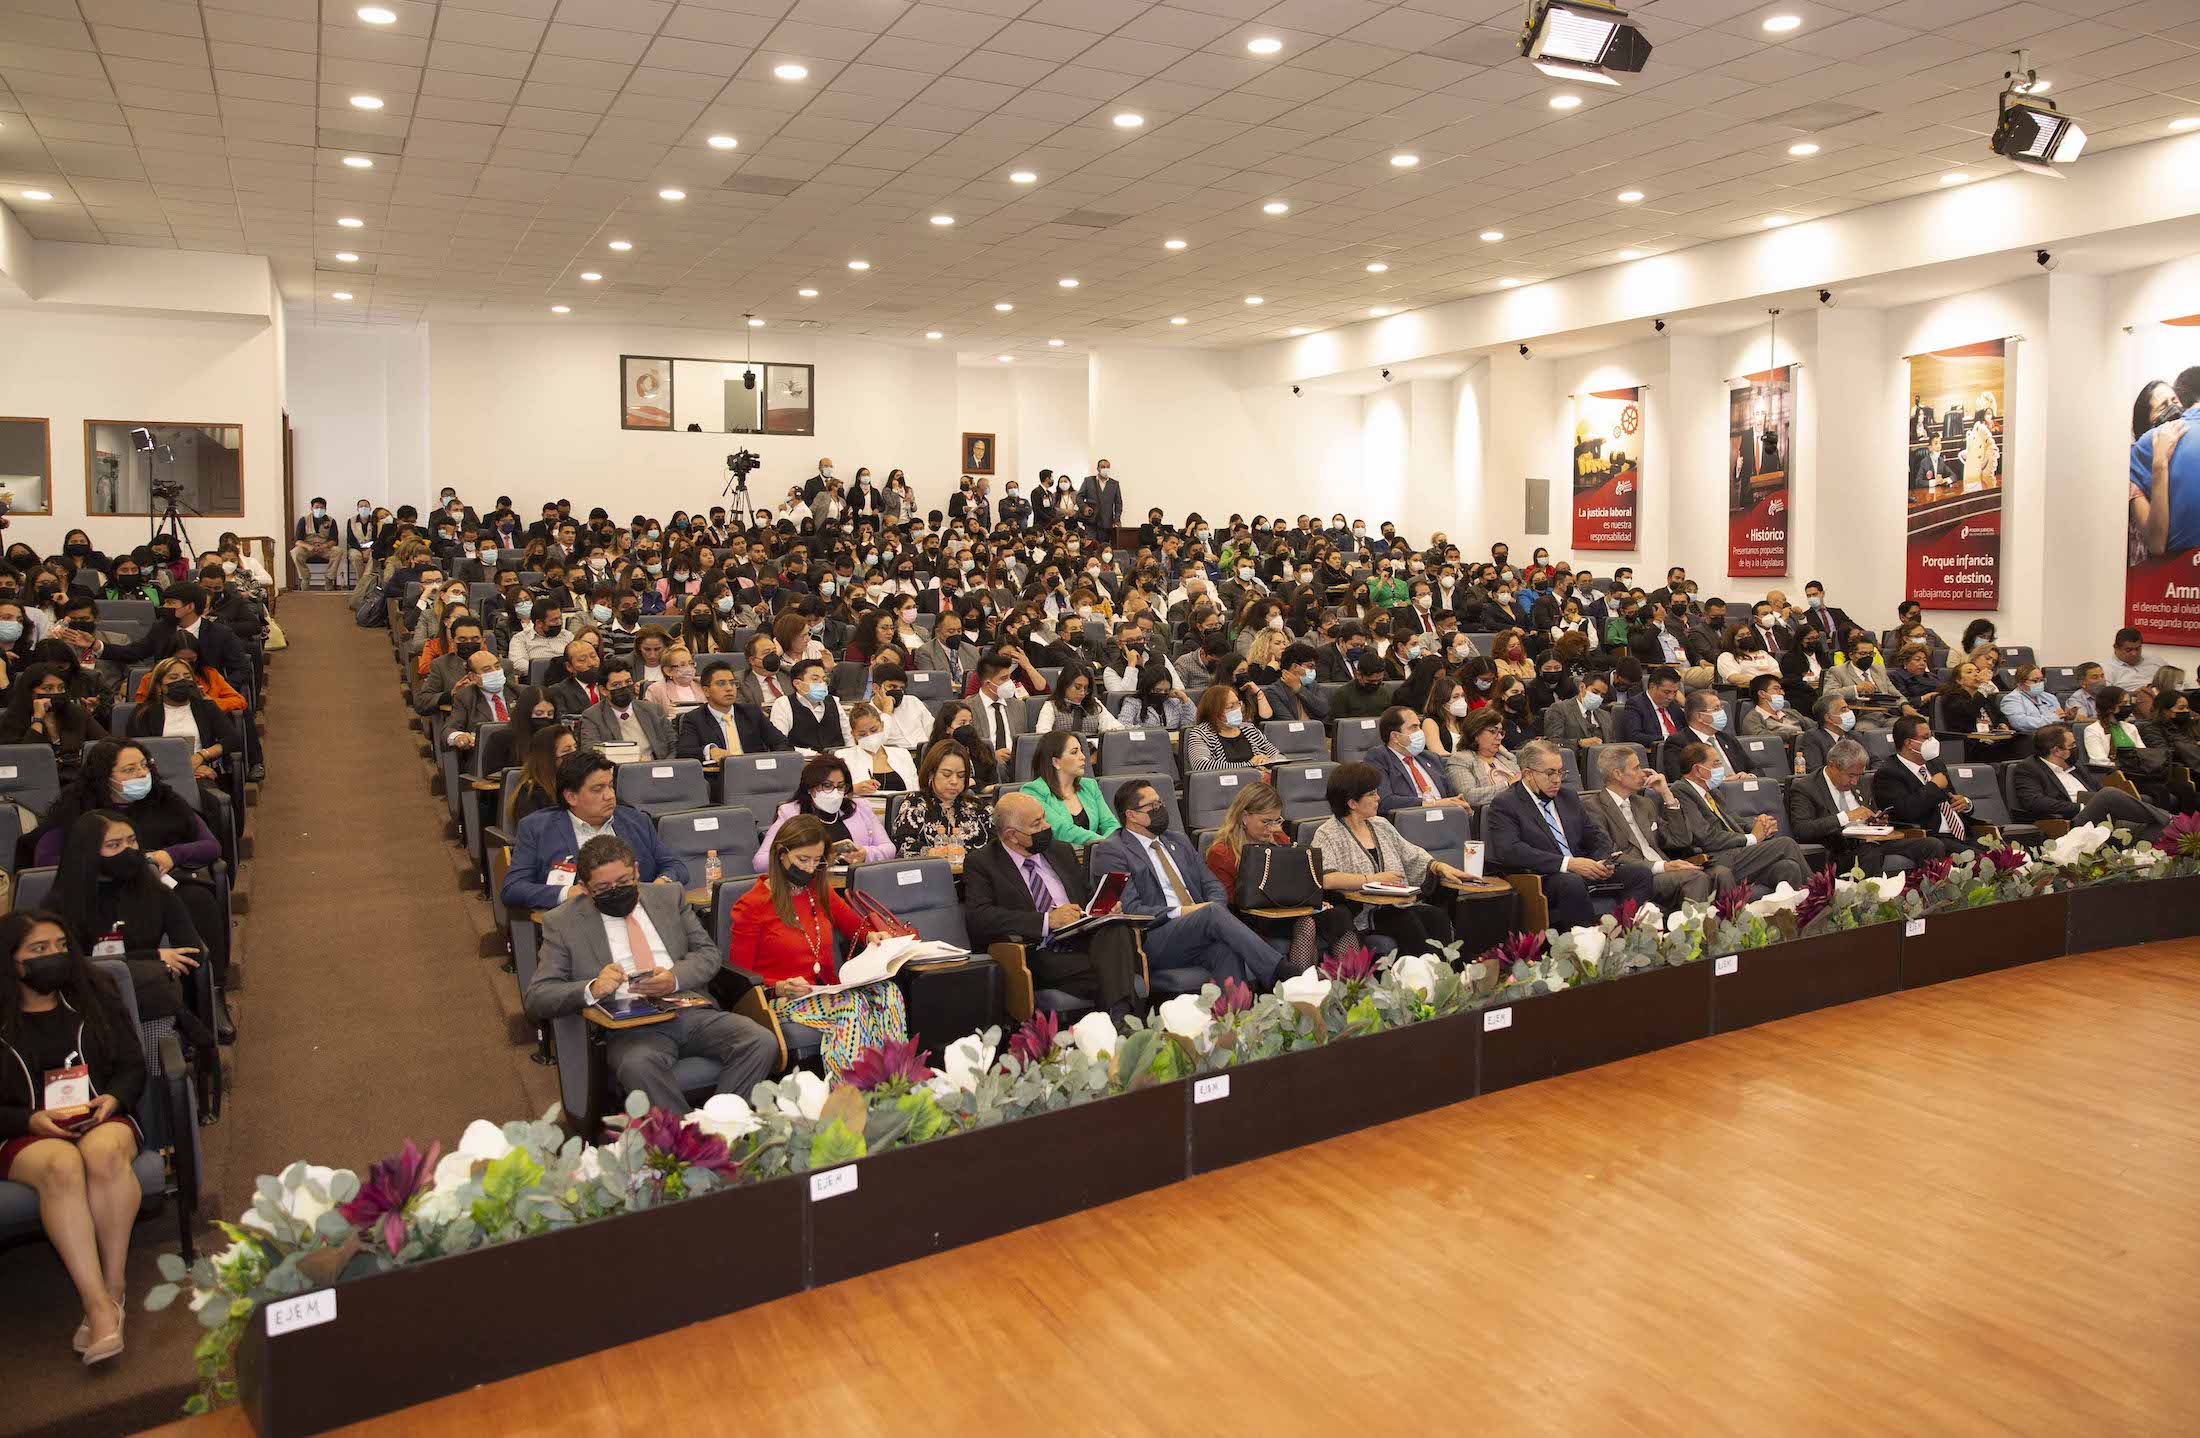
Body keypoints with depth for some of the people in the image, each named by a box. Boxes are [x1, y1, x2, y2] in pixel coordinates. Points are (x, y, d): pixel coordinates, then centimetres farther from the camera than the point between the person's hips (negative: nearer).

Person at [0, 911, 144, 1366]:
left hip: (102, 1119, 1)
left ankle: (113, 1288, -29)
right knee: (61, 1166, -38)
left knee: (103, 1154, -37)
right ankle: (99, 1306, -42)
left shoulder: (95, 997, 14)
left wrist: (113, 1099, -7)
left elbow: (132, 1065, 13)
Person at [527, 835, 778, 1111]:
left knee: (762, 1043, -25)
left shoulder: (670, 898, 17)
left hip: (694, 1011, 3)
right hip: (628, 1026, -3)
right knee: (638, 1065, -39)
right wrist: (592, 989, -18)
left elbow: (708, 953, 15)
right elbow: (535, 998, 3)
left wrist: (675, 978, -8)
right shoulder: (562, 922, 9)